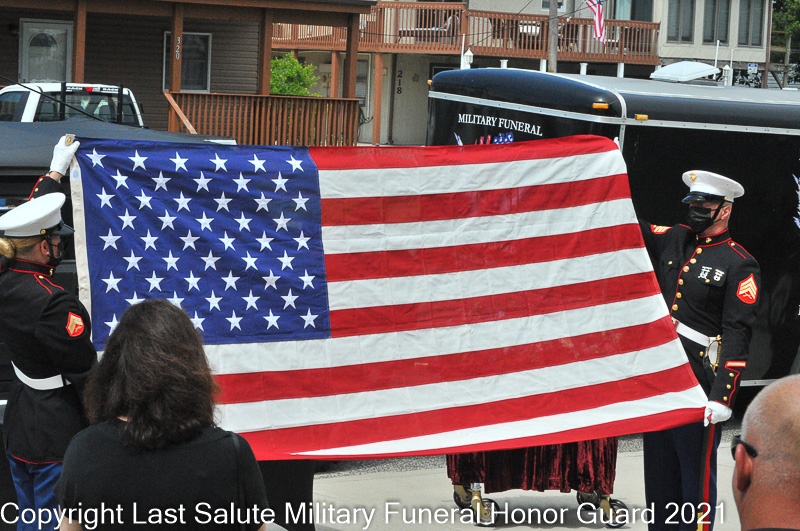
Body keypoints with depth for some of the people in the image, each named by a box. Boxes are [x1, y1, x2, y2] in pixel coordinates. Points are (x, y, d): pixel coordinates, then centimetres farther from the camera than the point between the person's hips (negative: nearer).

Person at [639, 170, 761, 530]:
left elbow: (737, 336, -13)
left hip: (699, 379, -6)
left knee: (696, 470, 0)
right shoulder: (673, 240, 10)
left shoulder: (739, 265, -7)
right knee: (658, 465, 14)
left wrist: (723, 397, -19)